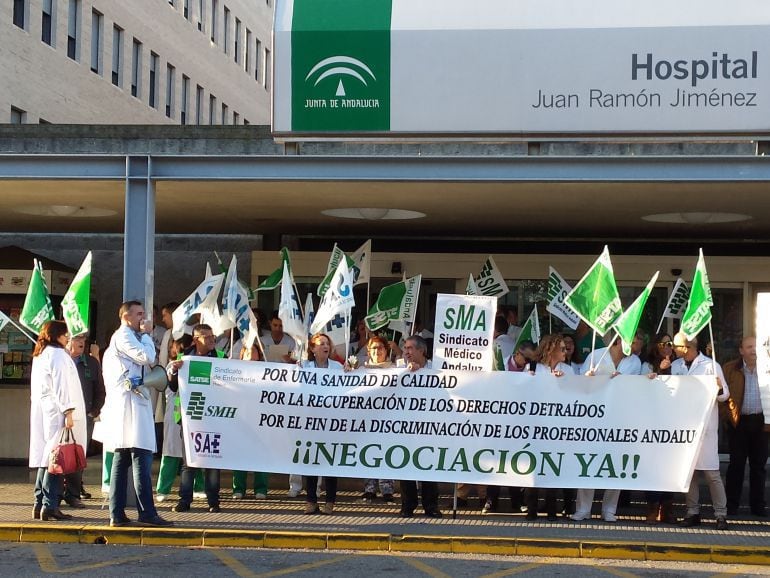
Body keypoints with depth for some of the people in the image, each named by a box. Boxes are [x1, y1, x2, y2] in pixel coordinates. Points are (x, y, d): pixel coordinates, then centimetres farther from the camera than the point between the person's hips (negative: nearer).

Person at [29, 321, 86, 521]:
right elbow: (61, 386, -17)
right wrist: (68, 412, -19)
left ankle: (39, 504, 11)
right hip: (56, 413, -10)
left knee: (45, 458, 11)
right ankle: (50, 505, -12)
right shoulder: (57, 355, -10)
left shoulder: (39, 356, 19)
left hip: (41, 412, 10)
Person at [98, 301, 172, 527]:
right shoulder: (123, 336, -6)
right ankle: (147, 513, -16)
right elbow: (147, 357, -16)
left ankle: (117, 514, 6)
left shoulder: (125, 337, 25)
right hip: (131, 401, -11)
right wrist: (146, 335, -6)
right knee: (141, 457, -13)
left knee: (121, 460, 7)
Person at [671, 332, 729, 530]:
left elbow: (725, 395, 1)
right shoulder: (675, 366, 11)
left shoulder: (710, 365, -2)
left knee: (711, 472, -7)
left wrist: (719, 389, -22)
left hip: (705, 426, -4)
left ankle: (721, 514, -2)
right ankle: (693, 512, 11)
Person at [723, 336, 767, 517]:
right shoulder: (730, 369, 1)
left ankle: (757, 504, 14)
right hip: (739, 422, -1)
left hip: (761, 421, 1)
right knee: (736, 464, 3)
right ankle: (732, 504, 11)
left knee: (759, 464, 7)